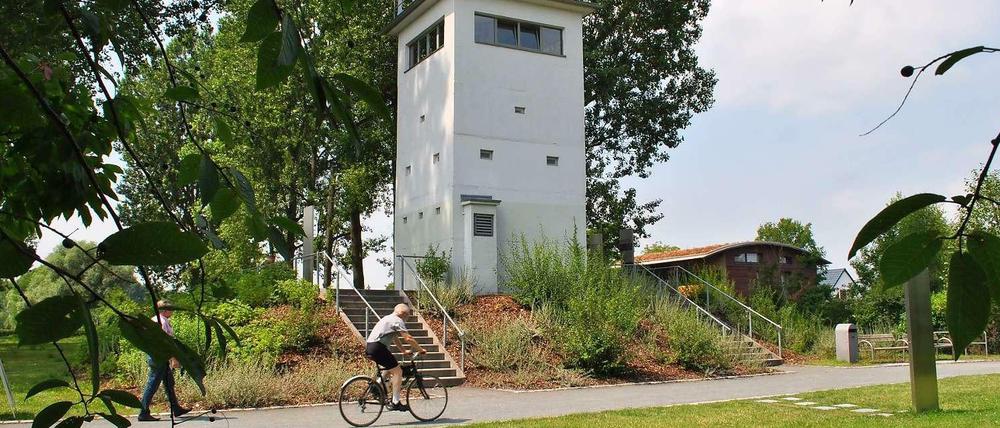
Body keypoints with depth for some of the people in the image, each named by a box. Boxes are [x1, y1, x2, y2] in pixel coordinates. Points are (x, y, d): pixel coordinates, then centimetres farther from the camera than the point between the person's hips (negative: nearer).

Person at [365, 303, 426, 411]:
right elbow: (408, 338, -11)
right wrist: (421, 349, -1)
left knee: (390, 367, 28)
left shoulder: (388, 319, 26)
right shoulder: (398, 321, -4)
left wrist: (404, 350, 30)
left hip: (369, 347, 10)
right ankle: (395, 403, -7)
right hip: (377, 347, -10)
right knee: (398, 371, -6)